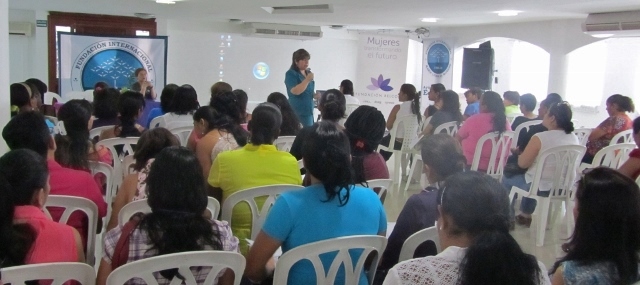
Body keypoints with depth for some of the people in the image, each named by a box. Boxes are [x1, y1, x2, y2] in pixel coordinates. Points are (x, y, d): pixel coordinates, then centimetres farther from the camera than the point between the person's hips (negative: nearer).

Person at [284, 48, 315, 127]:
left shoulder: (308, 72, 12)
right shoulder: (291, 74, -10)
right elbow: (295, 91, -22)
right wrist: (307, 80, -25)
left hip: (309, 111, 8)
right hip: (298, 112, -8)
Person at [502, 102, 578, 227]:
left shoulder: (540, 138, -20)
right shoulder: (574, 138, -1)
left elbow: (522, 163, -14)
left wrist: (521, 153, 7)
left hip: (541, 188, -6)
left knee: (507, 180, 21)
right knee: (530, 177, 36)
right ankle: (525, 215, 46)